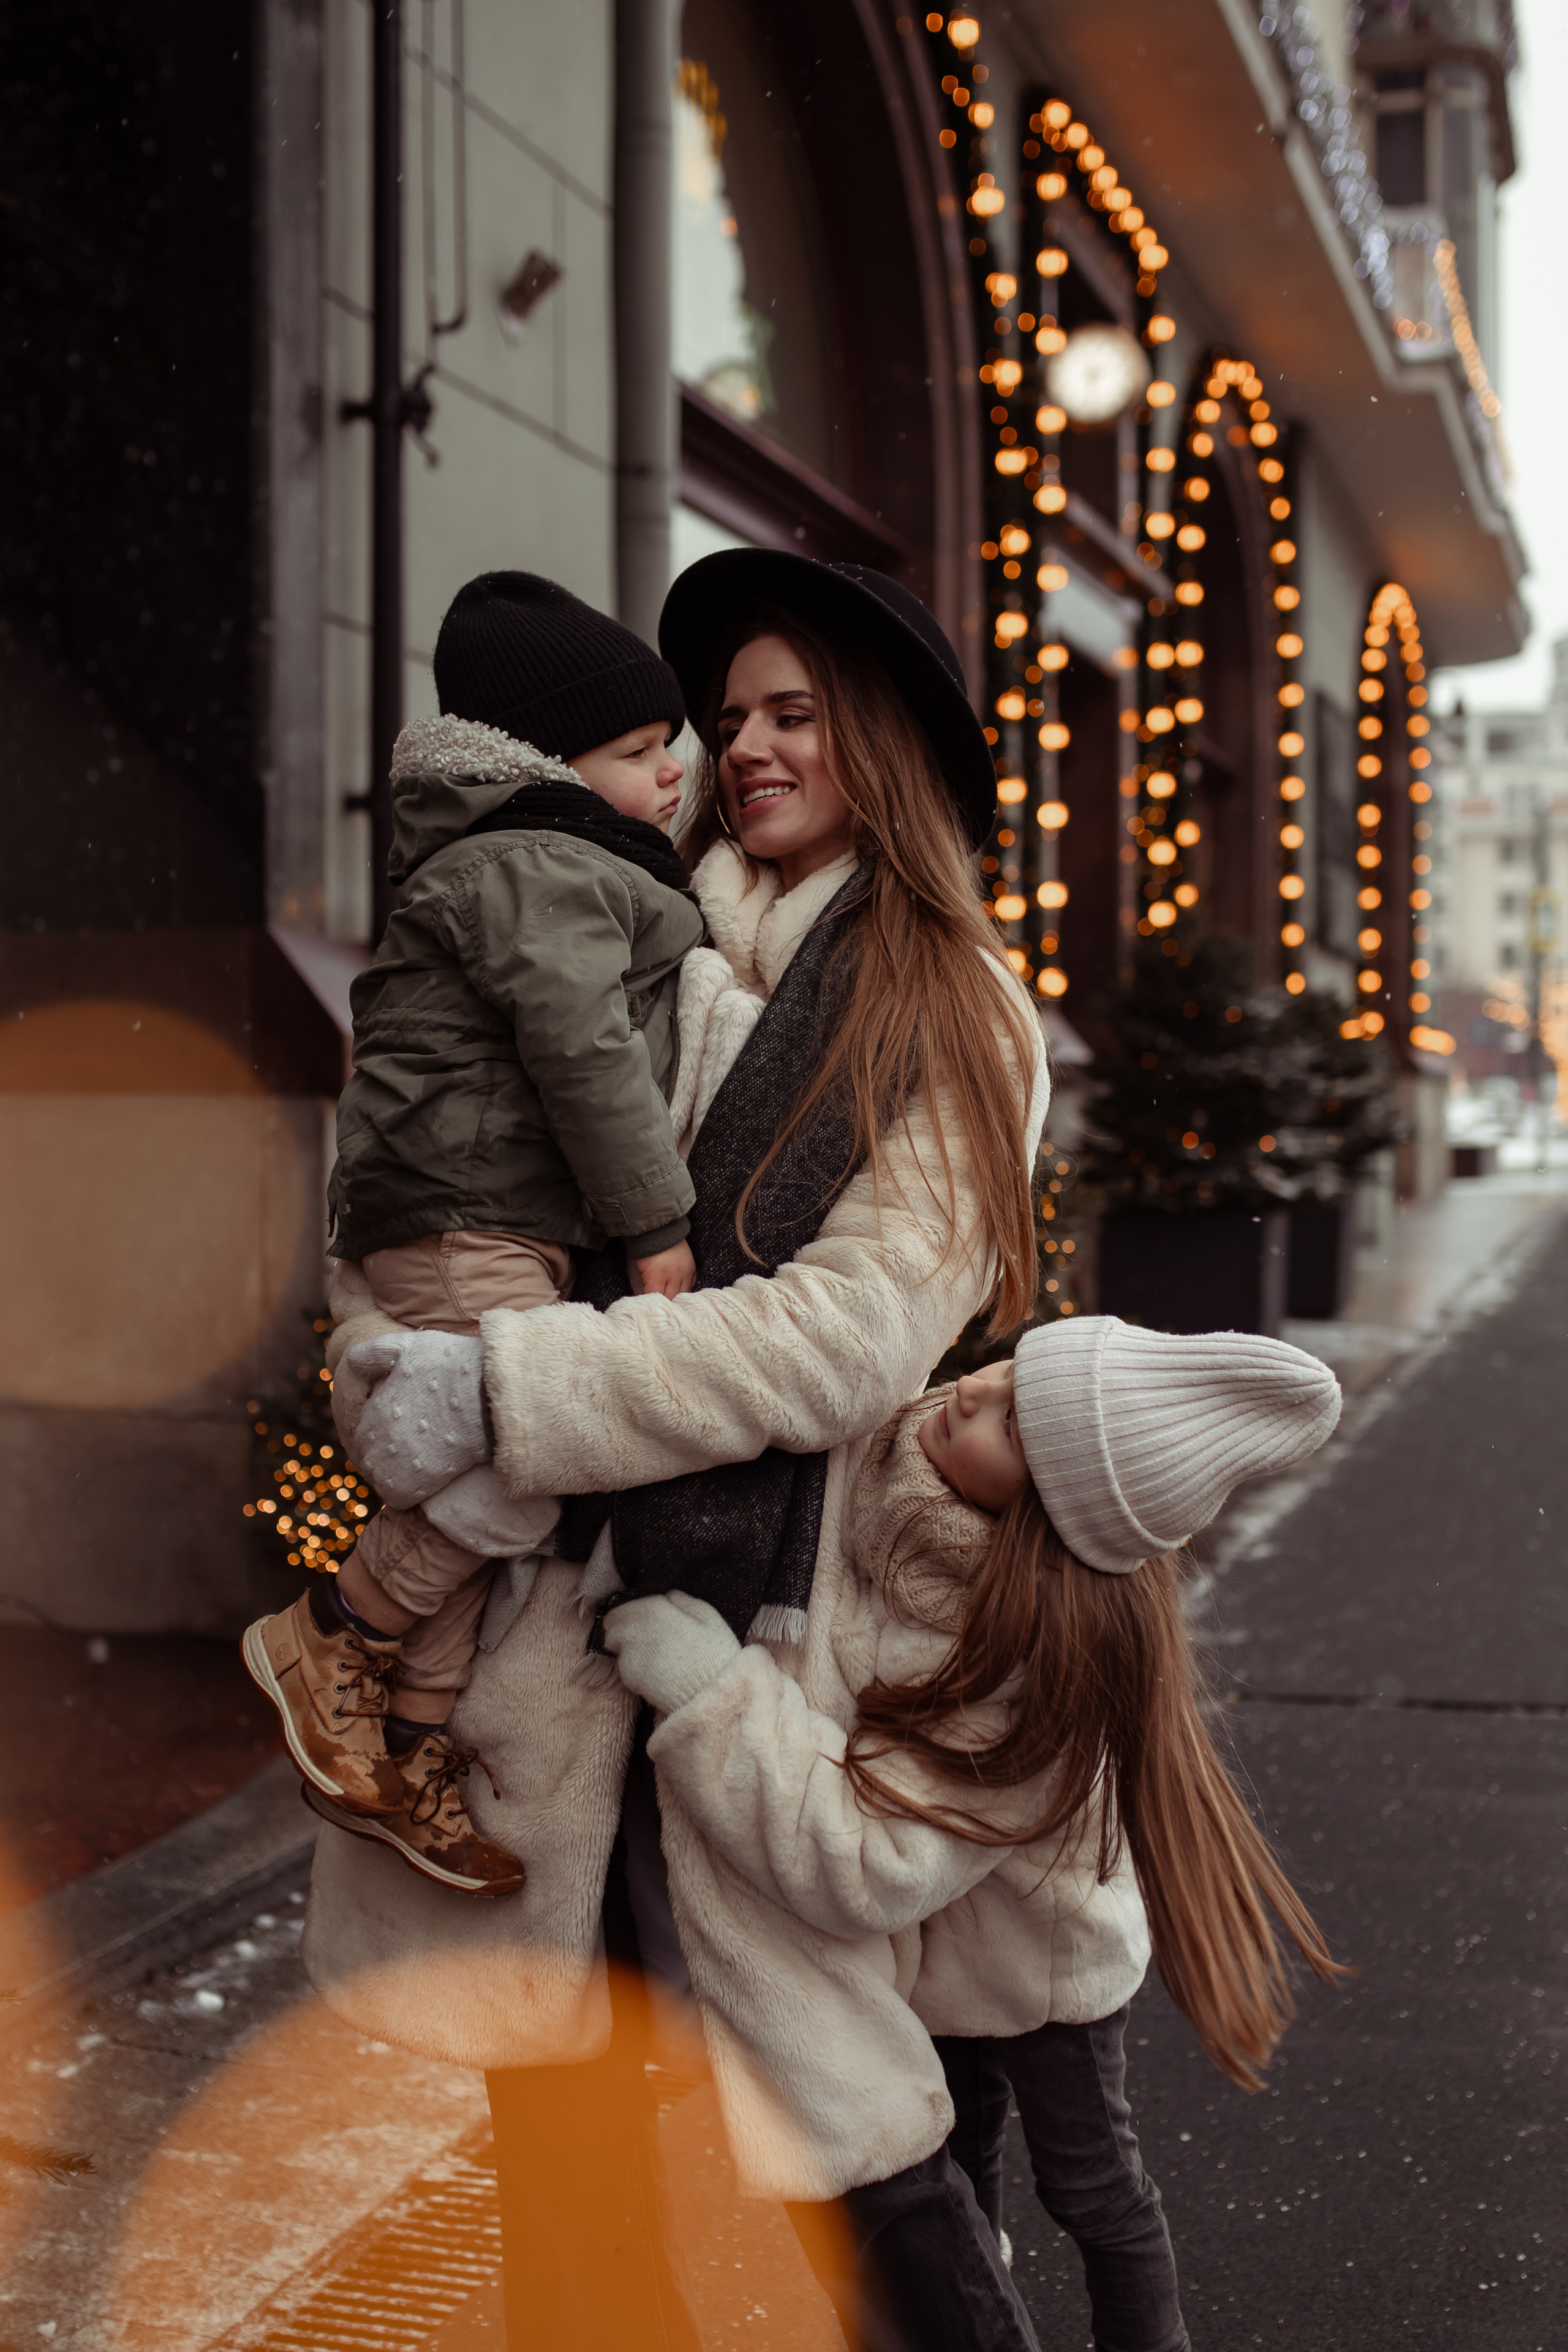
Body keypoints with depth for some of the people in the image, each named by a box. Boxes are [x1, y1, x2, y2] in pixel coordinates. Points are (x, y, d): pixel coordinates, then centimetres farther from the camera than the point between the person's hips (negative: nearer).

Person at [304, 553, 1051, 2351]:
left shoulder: (959, 1026, 2)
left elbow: (848, 1334, -11)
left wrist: (510, 1389, -17)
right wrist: (395, 1373, -12)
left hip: (758, 1604, -3)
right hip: (544, 1592, 4)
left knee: (823, 2093, -1)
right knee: (550, 2073, 9)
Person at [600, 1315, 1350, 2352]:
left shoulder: (1039, 1658, -44)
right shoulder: (892, 1461, -25)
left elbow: (872, 1867, -45)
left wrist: (712, 1688, -45)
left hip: (1039, 1964, -6)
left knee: (1087, 2181, 21)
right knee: (953, 2159, 30)